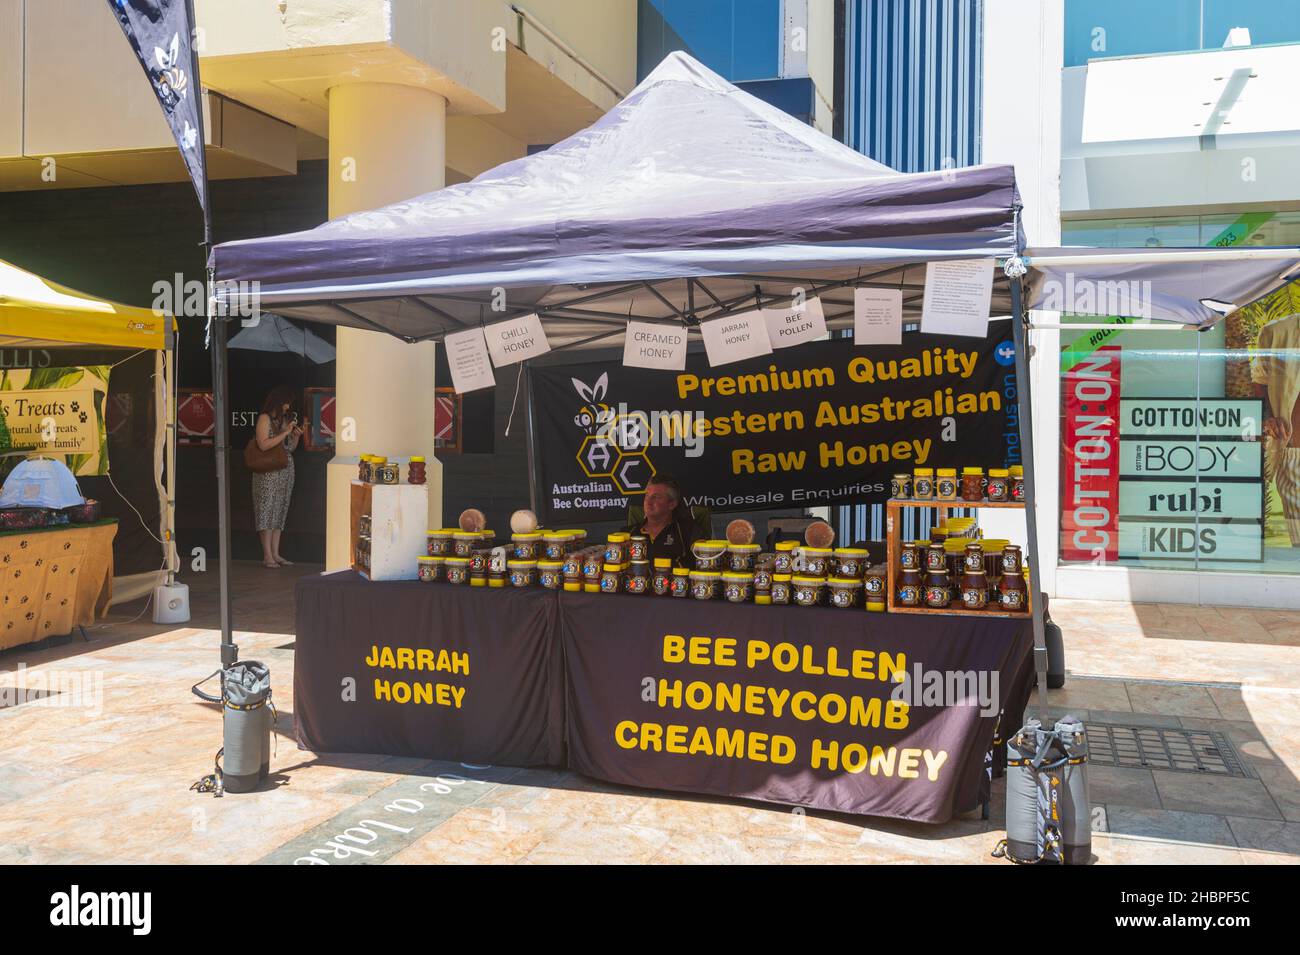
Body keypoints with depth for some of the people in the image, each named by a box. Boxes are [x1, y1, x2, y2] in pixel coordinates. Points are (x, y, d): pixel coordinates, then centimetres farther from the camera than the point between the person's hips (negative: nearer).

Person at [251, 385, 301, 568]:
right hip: (268, 472, -7)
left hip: (286, 470, 7)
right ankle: (267, 556, -4)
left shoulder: (286, 418, 15)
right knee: (267, 510, -5)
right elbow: (263, 445, -18)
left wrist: (296, 436, 1)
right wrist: (285, 433, -16)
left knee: (279, 511, 7)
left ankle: (275, 554, 10)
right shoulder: (265, 418, -6)